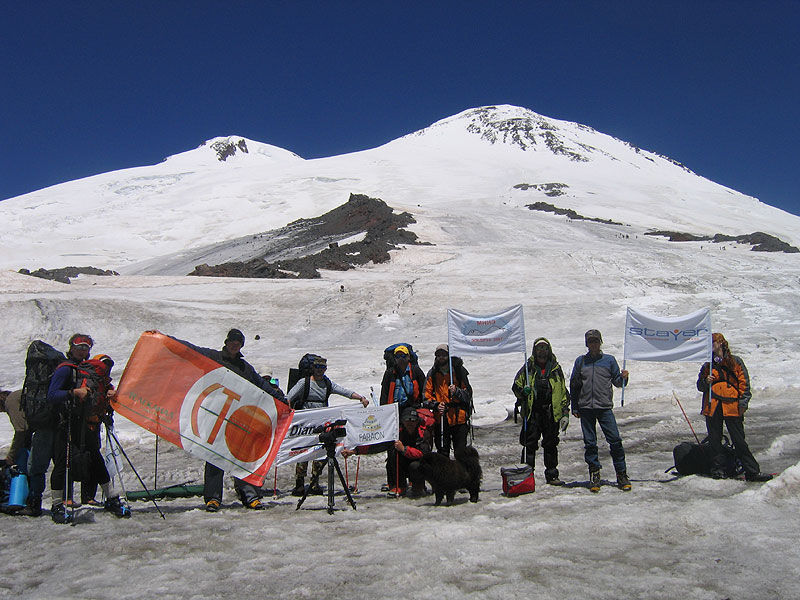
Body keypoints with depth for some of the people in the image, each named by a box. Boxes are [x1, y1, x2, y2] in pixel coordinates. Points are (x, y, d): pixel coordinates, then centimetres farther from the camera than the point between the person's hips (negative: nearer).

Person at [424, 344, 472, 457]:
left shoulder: (459, 371, 1)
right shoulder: (432, 373, 6)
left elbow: (468, 393, 2)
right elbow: (427, 395, 8)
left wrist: (457, 391, -17)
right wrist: (436, 405, -10)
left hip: (459, 418, -2)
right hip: (440, 419, 2)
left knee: (460, 451, 3)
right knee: (442, 451, 6)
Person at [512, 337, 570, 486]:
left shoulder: (556, 369, 10)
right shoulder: (528, 368, 4)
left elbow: (563, 392, 14)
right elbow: (516, 386, 9)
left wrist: (565, 413, 8)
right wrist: (522, 391, -14)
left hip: (551, 413, 2)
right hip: (532, 412, -2)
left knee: (551, 445, 9)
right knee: (530, 444, -5)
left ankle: (552, 475, 20)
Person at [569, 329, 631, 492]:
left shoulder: (609, 360, 9)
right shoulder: (580, 361, 11)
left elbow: (617, 382, 10)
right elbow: (573, 386, 14)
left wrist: (623, 378, -13)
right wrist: (574, 408, 10)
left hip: (605, 407, -1)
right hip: (585, 408, 1)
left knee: (615, 440, -6)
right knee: (590, 443, 3)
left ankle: (622, 475, 3)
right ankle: (594, 475, 12)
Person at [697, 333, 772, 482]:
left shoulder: (735, 361, 7)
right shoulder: (707, 365, 16)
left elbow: (744, 382, 3)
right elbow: (700, 386, 19)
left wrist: (743, 402, -6)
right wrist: (706, 381, -3)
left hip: (731, 406, -3)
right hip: (712, 407, 3)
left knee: (739, 441, -4)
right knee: (714, 440, 4)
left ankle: (752, 471, 1)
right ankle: (718, 470, 12)